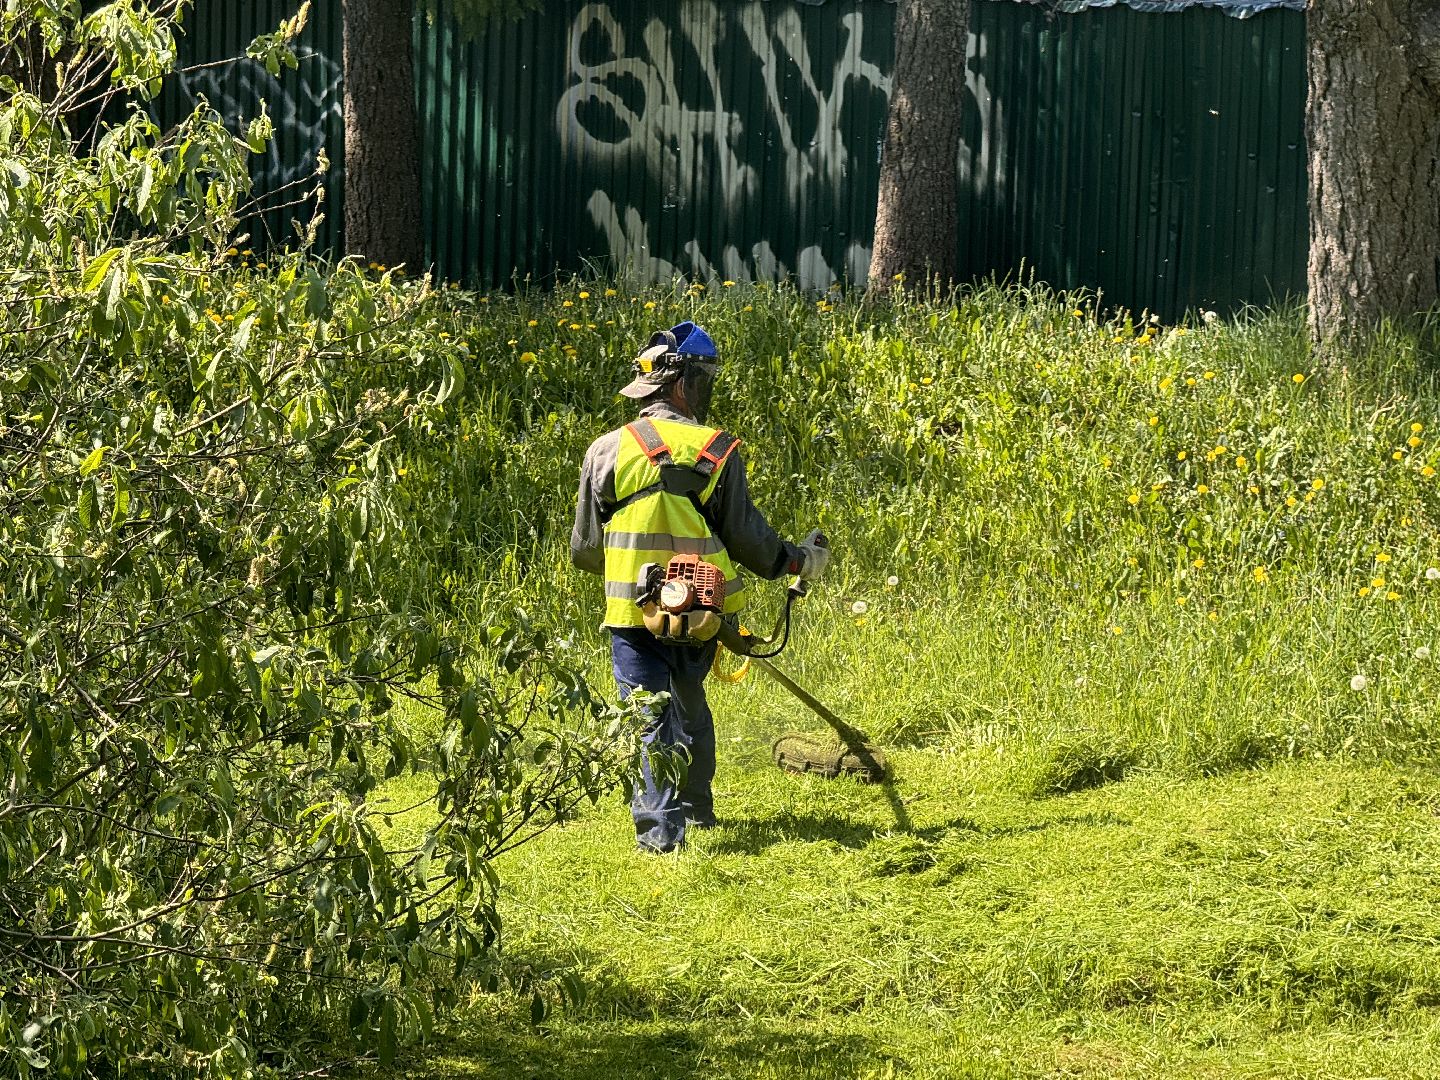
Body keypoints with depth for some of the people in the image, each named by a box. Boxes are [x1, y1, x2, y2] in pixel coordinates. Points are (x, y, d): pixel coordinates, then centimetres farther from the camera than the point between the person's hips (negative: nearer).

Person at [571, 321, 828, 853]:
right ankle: (696, 806, 37)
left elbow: (584, 550, 1)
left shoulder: (607, 452, -5)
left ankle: (660, 826, -10)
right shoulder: (718, 452, -7)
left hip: (634, 611, -2)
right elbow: (748, 538, -4)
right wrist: (798, 560, 14)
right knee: (689, 705, 24)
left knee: (649, 716, 2)